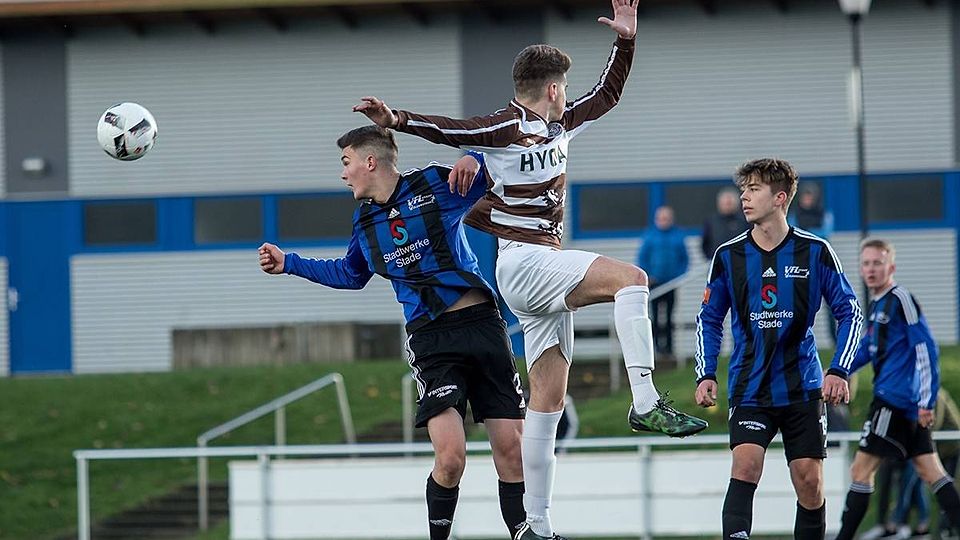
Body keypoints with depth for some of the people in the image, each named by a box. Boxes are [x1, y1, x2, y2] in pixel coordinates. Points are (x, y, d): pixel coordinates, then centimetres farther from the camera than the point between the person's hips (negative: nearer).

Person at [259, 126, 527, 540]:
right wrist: (288, 264, 31)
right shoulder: (365, 220, 14)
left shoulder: (436, 184, -1)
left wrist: (475, 160, -16)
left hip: (481, 323, -2)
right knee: (450, 456, -16)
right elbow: (350, 273, 33)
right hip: (430, 338, 2)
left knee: (511, 449, -3)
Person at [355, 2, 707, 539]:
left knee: (548, 401, 5)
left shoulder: (560, 127, 16)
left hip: (548, 270, 9)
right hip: (523, 263, -9)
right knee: (631, 278, -25)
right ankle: (646, 402, -33)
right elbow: (446, 129, -16)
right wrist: (396, 120, -31)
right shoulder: (503, 128, -8)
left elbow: (607, 95, 28)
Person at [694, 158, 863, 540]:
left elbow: (850, 312, 3)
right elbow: (709, 319, 11)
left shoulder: (815, 251, -3)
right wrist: (706, 375, 0)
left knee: (809, 482, 1)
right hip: (749, 389, 0)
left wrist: (839, 371, -7)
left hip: (803, 388, 0)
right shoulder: (728, 256, 1)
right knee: (745, 466, -19)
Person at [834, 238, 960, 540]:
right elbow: (865, 349, 29)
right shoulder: (876, 304, 16)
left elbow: (926, 350, -16)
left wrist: (927, 401, -19)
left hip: (896, 400, -9)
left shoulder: (901, 300, -11)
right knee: (929, 470, 6)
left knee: (861, 469, -7)